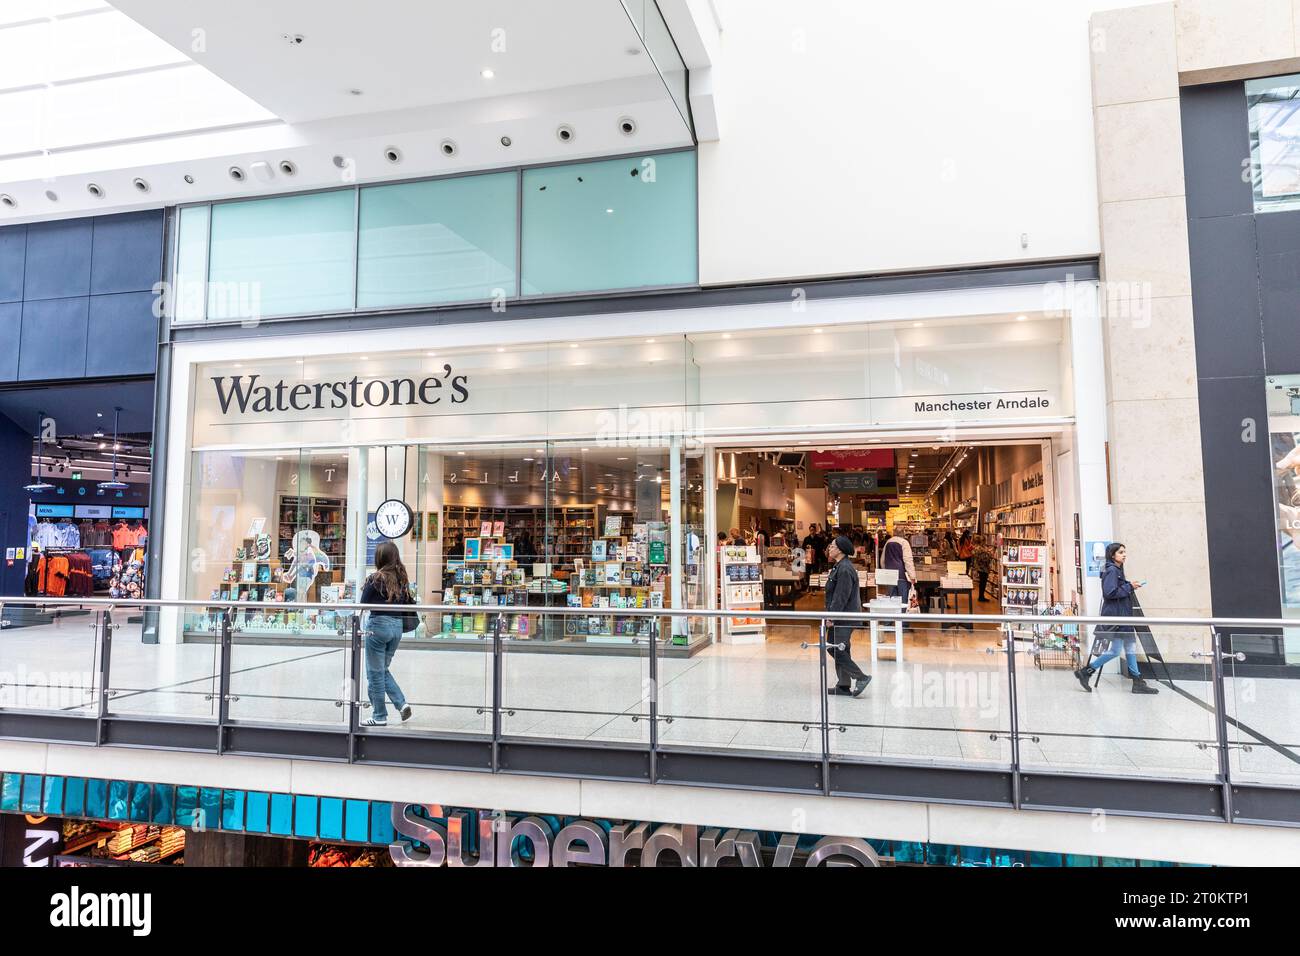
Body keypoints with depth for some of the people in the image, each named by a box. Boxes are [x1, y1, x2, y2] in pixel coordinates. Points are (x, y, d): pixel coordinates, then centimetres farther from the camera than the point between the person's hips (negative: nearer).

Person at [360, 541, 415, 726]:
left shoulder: (376, 578, -11)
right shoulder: (402, 578, 4)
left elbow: (363, 603, -4)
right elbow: (407, 603, 10)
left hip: (379, 624, -6)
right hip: (397, 626, 6)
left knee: (375, 673, 7)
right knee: (383, 669, 22)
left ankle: (379, 716, 13)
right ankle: (402, 703, 8)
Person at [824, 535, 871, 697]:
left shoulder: (845, 569, -18)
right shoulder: (839, 566, 15)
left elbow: (841, 597, -23)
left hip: (844, 617, -11)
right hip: (842, 617, 11)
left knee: (835, 649, -10)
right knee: (840, 650, 13)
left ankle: (860, 677, -5)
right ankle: (844, 686, 19)